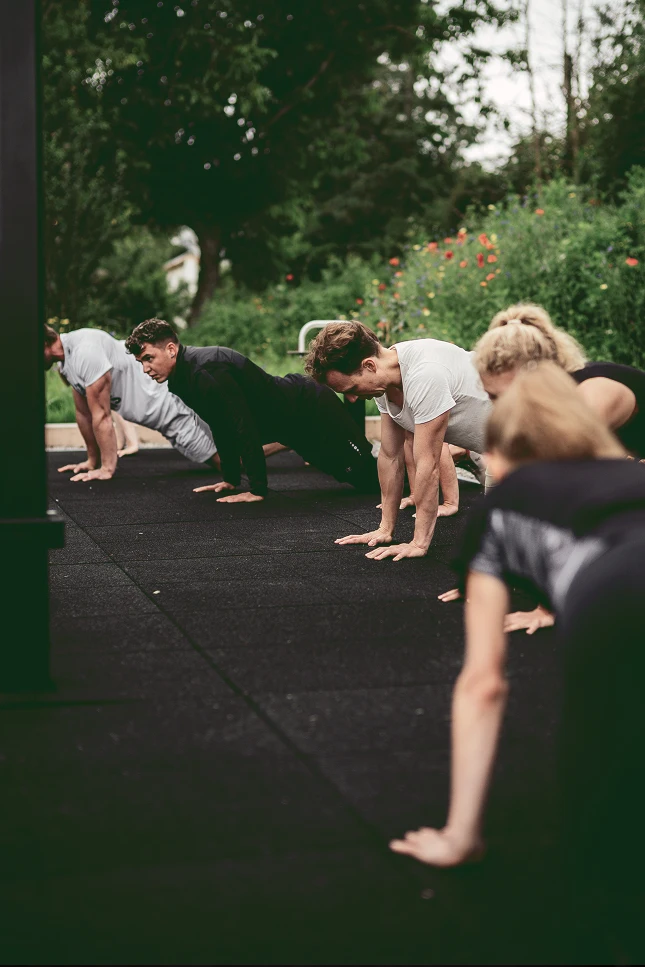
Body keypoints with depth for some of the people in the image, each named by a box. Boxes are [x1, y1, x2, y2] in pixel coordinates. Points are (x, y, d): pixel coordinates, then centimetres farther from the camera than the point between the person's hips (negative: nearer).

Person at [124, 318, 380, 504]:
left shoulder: (206, 372, -31)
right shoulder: (184, 377, 0)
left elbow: (244, 428, -32)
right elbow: (221, 425, 11)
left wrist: (257, 490, -28)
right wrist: (231, 479, 12)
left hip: (311, 410, -9)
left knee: (367, 475, -4)